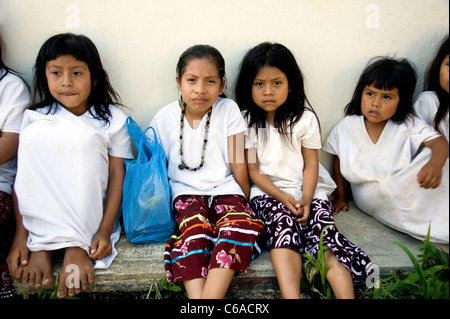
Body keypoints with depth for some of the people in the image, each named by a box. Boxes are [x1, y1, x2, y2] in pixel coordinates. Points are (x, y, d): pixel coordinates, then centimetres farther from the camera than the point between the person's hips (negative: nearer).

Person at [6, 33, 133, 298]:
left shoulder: (112, 120, 1)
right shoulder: (35, 119, 5)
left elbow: (118, 174, -4)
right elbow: (23, 175, -1)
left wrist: (105, 231, -15)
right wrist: (21, 235, -9)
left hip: (89, 210, -1)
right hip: (42, 210, 2)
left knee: (83, 135, -25)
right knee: (34, 134, -21)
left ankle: (76, 246, -23)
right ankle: (41, 244, -19)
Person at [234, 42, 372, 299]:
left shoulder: (305, 118, 5)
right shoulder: (247, 121, 4)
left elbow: (311, 165, 4)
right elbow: (254, 171, 0)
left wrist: (306, 200, -12)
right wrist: (284, 198, -12)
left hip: (308, 190, 2)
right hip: (268, 191, -1)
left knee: (324, 232, -24)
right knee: (283, 224, -31)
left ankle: (347, 294, -29)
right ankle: (291, 295, -41)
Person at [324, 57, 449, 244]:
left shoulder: (408, 126, -5)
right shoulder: (347, 127, -2)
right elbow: (338, 162, 8)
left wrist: (435, 164, -41)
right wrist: (340, 197, 11)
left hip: (407, 190, 0)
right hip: (371, 199, 1)